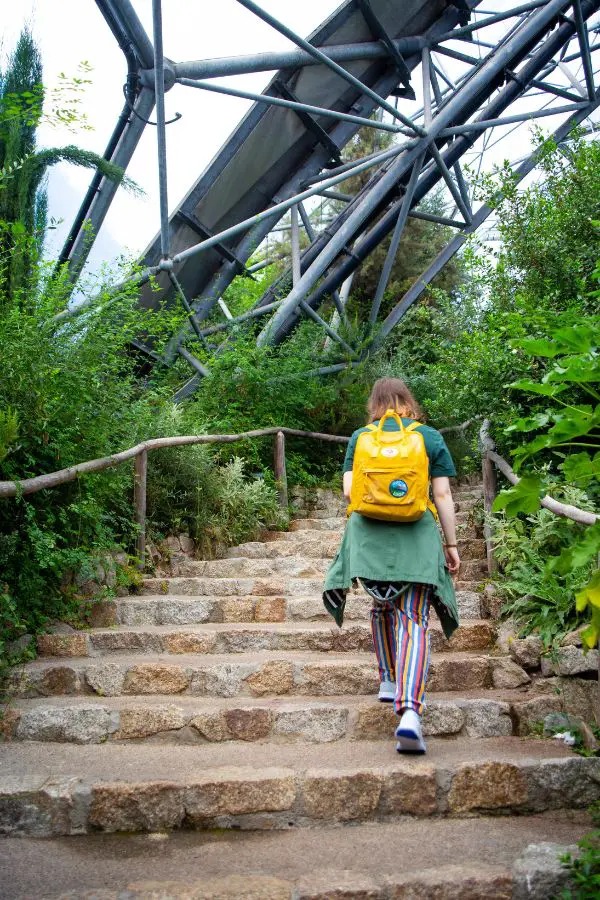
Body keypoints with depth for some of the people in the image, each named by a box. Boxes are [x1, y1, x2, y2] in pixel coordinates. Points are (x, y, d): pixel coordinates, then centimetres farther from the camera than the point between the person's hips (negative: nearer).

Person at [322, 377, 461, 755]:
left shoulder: (360, 437, 8)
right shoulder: (431, 437, 6)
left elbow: (349, 491, 2)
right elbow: (443, 495, 2)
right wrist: (451, 544, 8)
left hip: (369, 532, 2)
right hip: (417, 536, -2)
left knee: (383, 605, 25)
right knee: (414, 619, -5)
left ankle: (389, 682, 33)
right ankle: (410, 711, -21)